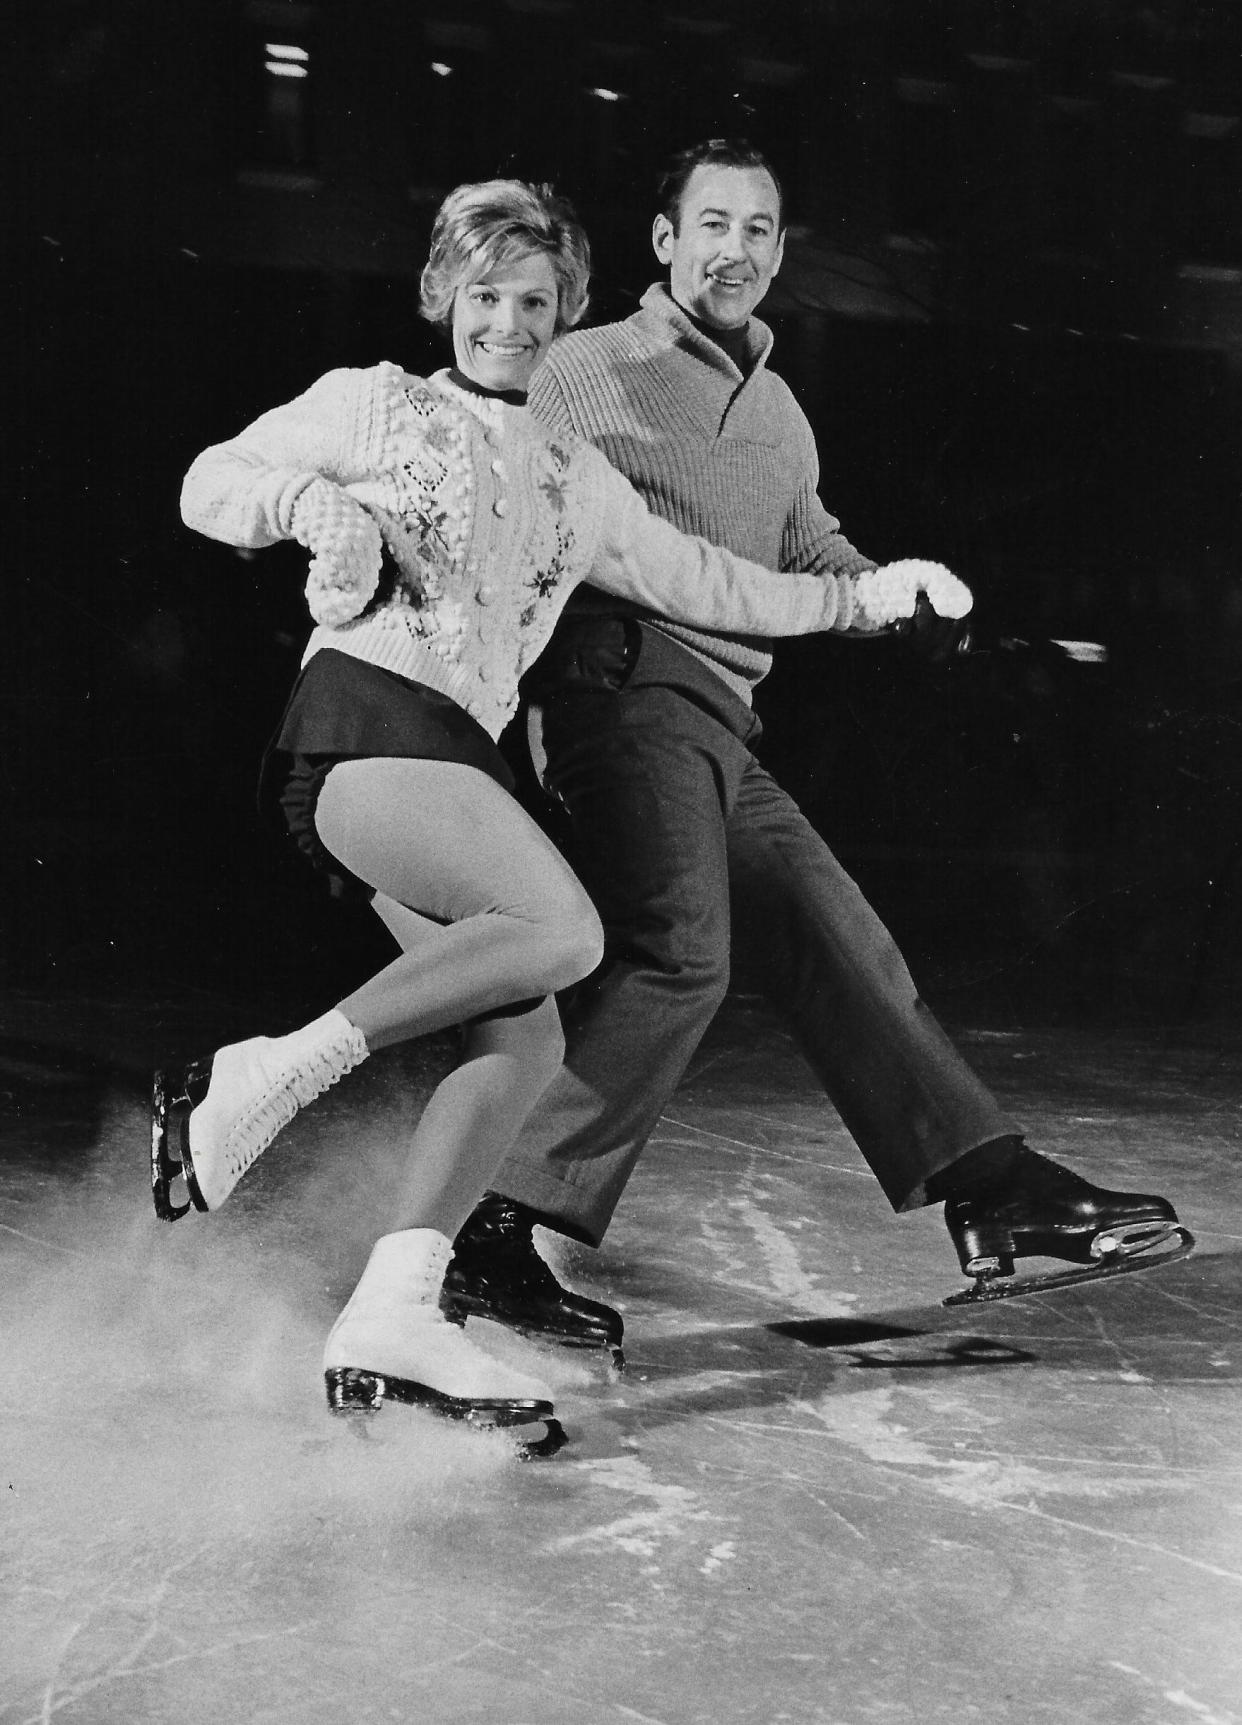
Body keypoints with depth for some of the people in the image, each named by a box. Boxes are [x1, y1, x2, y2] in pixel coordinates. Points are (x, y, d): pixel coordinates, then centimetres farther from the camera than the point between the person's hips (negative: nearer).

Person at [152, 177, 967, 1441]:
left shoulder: (578, 482, 26)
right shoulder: (372, 404, 12)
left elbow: (703, 584, 31)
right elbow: (209, 484, 11)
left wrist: (860, 597, 30)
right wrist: (312, 504, -10)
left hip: (455, 759, 7)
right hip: (360, 720, -7)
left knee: (526, 1042, -10)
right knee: (562, 932, -29)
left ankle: (388, 1325, -13)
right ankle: (261, 1081, -23)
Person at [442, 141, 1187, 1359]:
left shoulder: (777, 410, 25)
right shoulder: (585, 372, 2)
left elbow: (810, 550, 29)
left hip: (719, 725, 8)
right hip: (630, 686, -8)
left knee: (837, 940, 7)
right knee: (679, 954, -22)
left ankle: (996, 1193, 12)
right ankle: (496, 1239, -18)